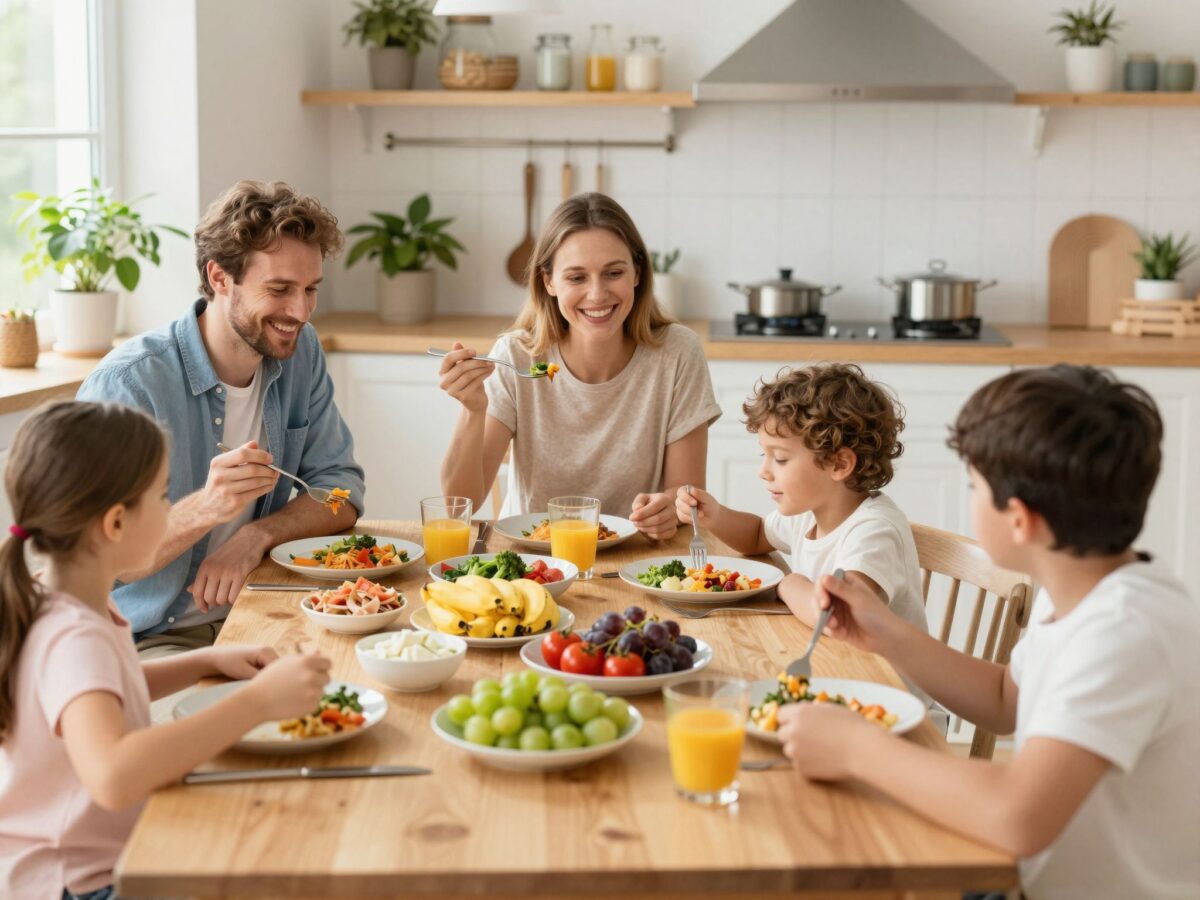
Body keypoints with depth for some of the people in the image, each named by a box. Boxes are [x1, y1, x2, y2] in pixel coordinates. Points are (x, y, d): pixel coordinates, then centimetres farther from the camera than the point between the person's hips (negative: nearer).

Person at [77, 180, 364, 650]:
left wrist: (255, 536, -15)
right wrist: (205, 509, -36)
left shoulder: (299, 351, 4)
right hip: (150, 640, -6)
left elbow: (340, 488, 5)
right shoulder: (127, 384, -18)